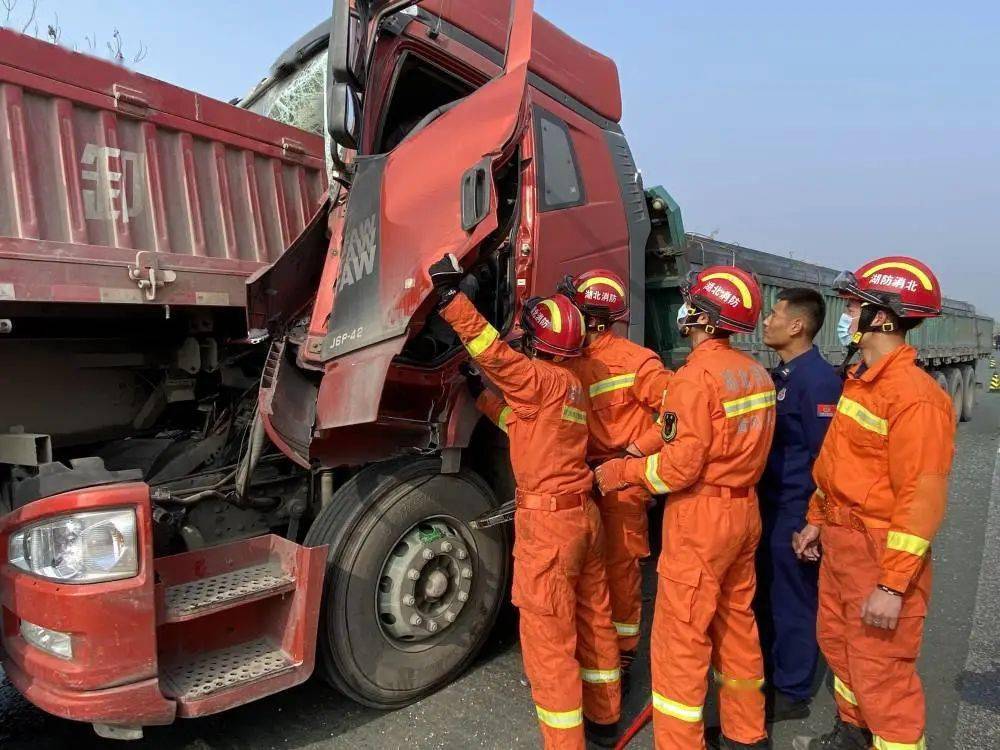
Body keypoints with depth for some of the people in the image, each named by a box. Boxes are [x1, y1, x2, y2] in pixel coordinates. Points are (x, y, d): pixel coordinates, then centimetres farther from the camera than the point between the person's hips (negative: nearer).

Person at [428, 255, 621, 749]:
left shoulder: (539, 378, -15)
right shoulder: (572, 386, 11)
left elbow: (492, 350, -27)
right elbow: (526, 422, 17)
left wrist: (449, 293, -26)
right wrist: (480, 394, 19)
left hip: (548, 521, -10)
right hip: (583, 512, 10)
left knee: (548, 639, 2)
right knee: (594, 619, 21)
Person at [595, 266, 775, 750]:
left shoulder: (696, 376, -19)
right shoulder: (756, 373, 5)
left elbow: (679, 469, -22)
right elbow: (736, 447, 7)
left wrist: (618, 473, -8)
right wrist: (656, 449, 11)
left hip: (702, 516, -9)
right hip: (745, 510, 9)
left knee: (681, 636, 3)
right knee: (737, 620, 21)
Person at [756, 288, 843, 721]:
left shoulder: (819, 378, -18)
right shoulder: (778, 374, 10)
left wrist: (813, 519, -17)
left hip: (794, 514, -9)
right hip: (767, 507, 9)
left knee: (792, 602, 7)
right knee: (765, 596, 20)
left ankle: (791, 694, 25)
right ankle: (768, 676, 37)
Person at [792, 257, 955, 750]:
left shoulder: (914, 395, -21)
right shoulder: (860, 380, 8)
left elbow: (921, 499, -23)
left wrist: (893, 585, -21)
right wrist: (817, 520, 18)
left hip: (878, 550, -9)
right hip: (840, 541, 9)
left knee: (881, 671, 4)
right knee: (837, 643, 23)